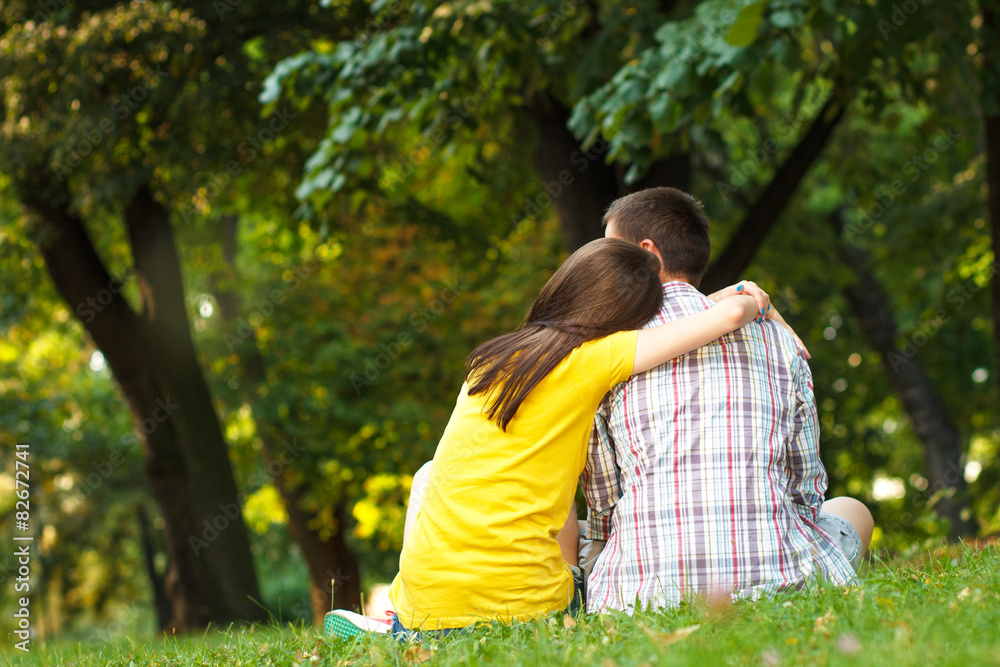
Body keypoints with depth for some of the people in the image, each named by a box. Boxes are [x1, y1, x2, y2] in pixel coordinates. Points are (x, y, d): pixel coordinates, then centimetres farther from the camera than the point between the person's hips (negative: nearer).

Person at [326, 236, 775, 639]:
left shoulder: (489, 358, 11)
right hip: (525, 603, -4)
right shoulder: (591, 359, -6)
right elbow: (727, 315, -7)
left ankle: (401, 628, 28)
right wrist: (751, 304, 15)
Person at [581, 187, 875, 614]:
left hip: (643, 594, -1)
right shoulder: (775, 334, 12)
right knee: (851, 513, 35)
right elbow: (805, 488, 16)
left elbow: (601, 501, 9)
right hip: (773, 579, 1)